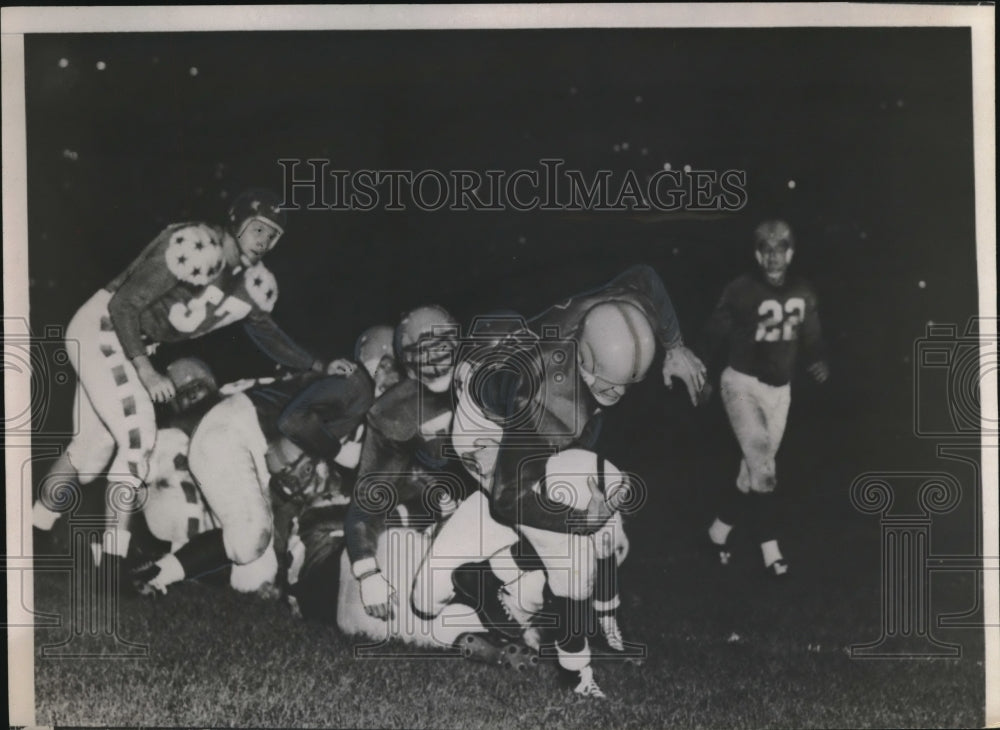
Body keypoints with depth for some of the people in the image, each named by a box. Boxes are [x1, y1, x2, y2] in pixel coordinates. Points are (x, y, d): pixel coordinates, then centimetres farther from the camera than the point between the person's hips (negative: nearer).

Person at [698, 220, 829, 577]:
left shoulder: (804, 293, 1)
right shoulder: (740, 290, -14)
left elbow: (811, 338, 13)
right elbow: (714, 334, -9)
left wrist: (819, 360, -4)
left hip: (779, 388, 6)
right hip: (741, 383, -5)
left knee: (755, 469, 11)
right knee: (763, 469, -15)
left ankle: (720, 529, 29)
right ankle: (769, 547, -5)